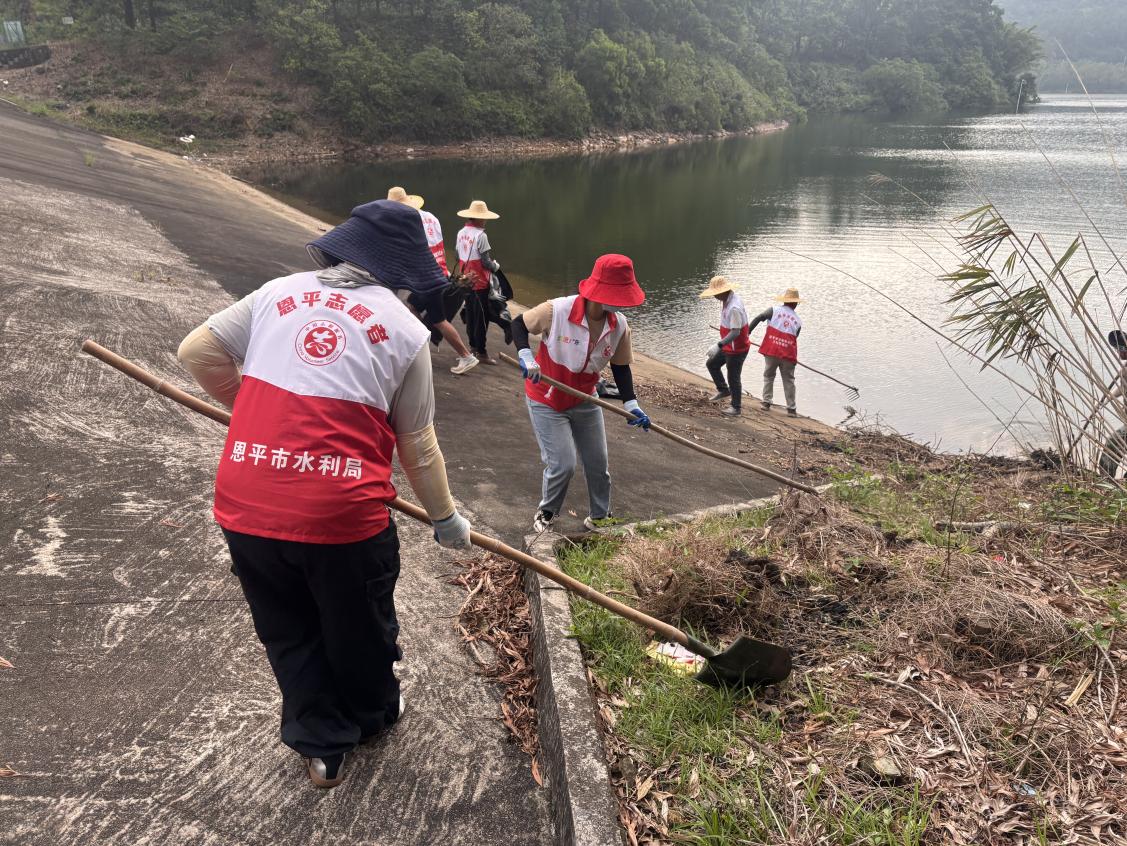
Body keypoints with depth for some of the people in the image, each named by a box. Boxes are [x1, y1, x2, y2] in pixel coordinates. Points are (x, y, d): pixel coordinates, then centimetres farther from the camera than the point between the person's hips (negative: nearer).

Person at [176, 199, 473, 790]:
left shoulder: (279, 292, 8)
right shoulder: (404, 329, 0)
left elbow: (197, 352, 10)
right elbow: (418, 448, 2)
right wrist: (446, 518, 17)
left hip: (244, 506, 3)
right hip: (339, 513, -3)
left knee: (288, 630, 25)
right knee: (359, 628, 25)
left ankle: (321, 745, 39)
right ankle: (371, 716, 51)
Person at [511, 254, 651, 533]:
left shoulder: (619, 326, -15)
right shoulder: (557, 310, -28)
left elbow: (621, 367, 0)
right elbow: (519, 324, -11)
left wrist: (631, 404, -10)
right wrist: (526, 356, -26)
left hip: (584, 401, 5)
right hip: (546, 401, -5)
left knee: (598, 464, 12)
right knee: (563, 466, -8)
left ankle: (599, 517, 36)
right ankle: (546, 513, 23)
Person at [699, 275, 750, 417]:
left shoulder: (734, 308, -31)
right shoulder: (727, 300, 0)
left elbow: (735, 332, -35)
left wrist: (719, 345, -43)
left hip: (737, 349, -10)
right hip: (729, 347, 10)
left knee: (733, 378, 4)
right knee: (712, 364, 20)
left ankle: (736, 407, 21)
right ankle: (723, 390, 35)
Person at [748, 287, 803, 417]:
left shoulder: (774, 310, 1)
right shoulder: (798, 320, 10)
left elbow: (758, 318, -11)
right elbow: (794, 338, 14)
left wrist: (747, 332, -9)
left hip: (771, 352, -1)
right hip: (788, 354, 1)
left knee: (768, 376, 18)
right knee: (789, 381, 11)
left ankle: (766, 402, 14)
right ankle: (791, 408, 12)